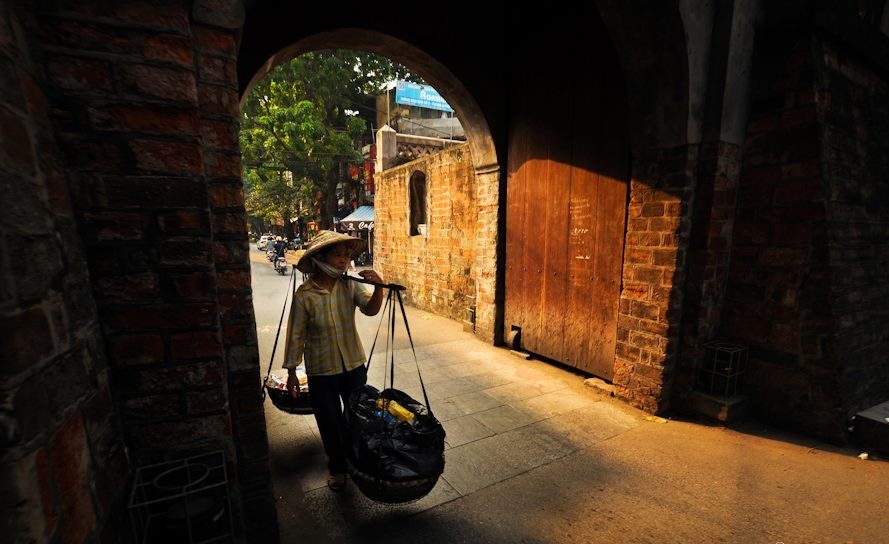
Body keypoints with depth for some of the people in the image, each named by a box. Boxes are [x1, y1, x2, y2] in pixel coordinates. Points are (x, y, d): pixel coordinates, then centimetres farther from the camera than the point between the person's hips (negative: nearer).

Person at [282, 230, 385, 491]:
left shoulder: (350, 284, -10)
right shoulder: (304, 294, -17)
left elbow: (370, 309, -20)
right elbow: (296, 335, -9)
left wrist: (378, 287, -39)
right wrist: (291, 372, -3)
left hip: (354, 364, 3)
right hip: (321, 370, -3)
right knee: (330, 422, 14)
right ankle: (337, 467, 41)